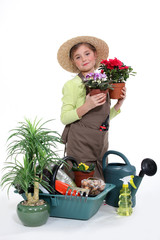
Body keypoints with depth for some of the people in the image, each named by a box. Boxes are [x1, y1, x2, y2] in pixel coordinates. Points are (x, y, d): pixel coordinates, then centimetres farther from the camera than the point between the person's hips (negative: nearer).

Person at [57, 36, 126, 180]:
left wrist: (119, 103, 3)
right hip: (80, 144, -5)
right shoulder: (72, 85, -5)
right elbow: (64, 118, -10)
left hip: (101, 143, 5)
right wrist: (86, 106, -22)